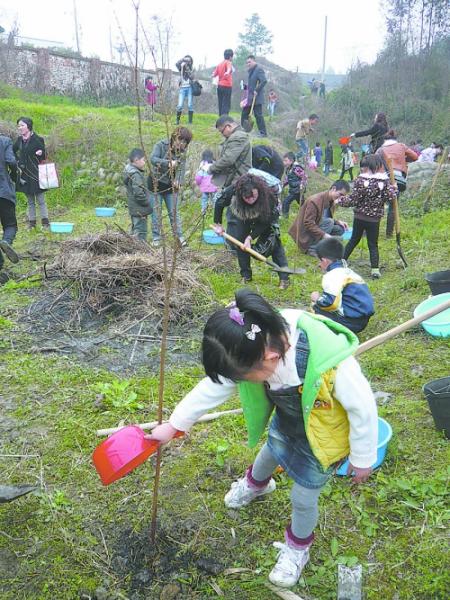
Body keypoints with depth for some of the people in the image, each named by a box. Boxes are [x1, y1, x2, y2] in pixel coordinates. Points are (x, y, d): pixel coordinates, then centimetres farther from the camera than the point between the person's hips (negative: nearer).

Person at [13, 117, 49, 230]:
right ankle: (32, 222, 15)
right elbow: (13, 151, 23)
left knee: (40, 199, -4)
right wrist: (18, 161, 10)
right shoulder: (20, 140, 6)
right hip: (25, 174, 5)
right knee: (30, 200, 10)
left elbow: (44, 157, -6)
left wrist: (41, 153, -27)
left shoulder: (37, 139, -9)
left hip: (36, 174, -5)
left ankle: (45, 222, 0)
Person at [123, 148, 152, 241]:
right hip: (139, 210, -11)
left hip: (134, 209, 11)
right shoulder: (136, 175, -21)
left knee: (135, 231, 21)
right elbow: (138, 193, -26)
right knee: (141, 232, -5)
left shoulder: (129, 170, 11)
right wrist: (147, 203, -12)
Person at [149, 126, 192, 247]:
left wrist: (178, 181, -32)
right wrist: (168, 163, -44)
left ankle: (179, 236, 15)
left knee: (174, 212, 6)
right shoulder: (161, 145, -14)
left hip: (171, 186, 3)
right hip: (156, 183, -2)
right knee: (156, 212, 5)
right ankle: (156, 238, 15)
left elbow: (182, 168, -12)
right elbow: (153, 159, -29)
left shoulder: (182, 152, -3)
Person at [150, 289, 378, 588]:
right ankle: (256, 483, 69)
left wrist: (363, 459, -12)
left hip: (321, 439, -5)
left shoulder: (332, 365, -47)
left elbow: (364, 409, -28)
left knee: (303, 498, 13)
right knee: (270, 451, 32)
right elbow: (214, 386, -15)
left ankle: (298, 547, 47)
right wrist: (173, 424, -7)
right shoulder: (260, 342, -29)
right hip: (285, 423, 5)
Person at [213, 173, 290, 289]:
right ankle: (246, 275, 7)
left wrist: (250, 237, -35)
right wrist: (218, 224, -9)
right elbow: (219, 203, -14)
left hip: (268, 216, -2)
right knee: (240, 240, -9)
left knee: (274, 242, -15)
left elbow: (264, 223, -30)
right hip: (245, 216, 3)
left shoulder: (268, 197, -42)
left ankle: (284, 278, -11)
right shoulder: (233, 194, -36)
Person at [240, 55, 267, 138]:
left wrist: (257, 90, -24)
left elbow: (264, 81, -23)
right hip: (249, 97, 10)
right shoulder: (251, 71, 18)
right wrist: (245, 87, 8)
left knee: (258, 115, -6)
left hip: (256, 98, -10)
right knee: (244, 114, 12)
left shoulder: (259, 69, -11)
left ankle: (263, 133, 0)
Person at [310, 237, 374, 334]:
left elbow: (330, 303, -22)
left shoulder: (332, 276, -12)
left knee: (316, 308, -4)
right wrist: (321, 296, 18)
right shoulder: (347, 271, 19)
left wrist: (317, 299, -3)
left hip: (350, 322, -9)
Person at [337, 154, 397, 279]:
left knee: (353, 240, 19)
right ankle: (375, 270, 2)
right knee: (373, 244, 8)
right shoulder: (384, 181, -6)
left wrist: (340, 201, 2)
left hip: (359, 217, 0)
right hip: (374, 219, 0)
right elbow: (390, 197, -6)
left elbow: (353, 200, -13)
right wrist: (394, 189, 14)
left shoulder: (360, 180, -12)